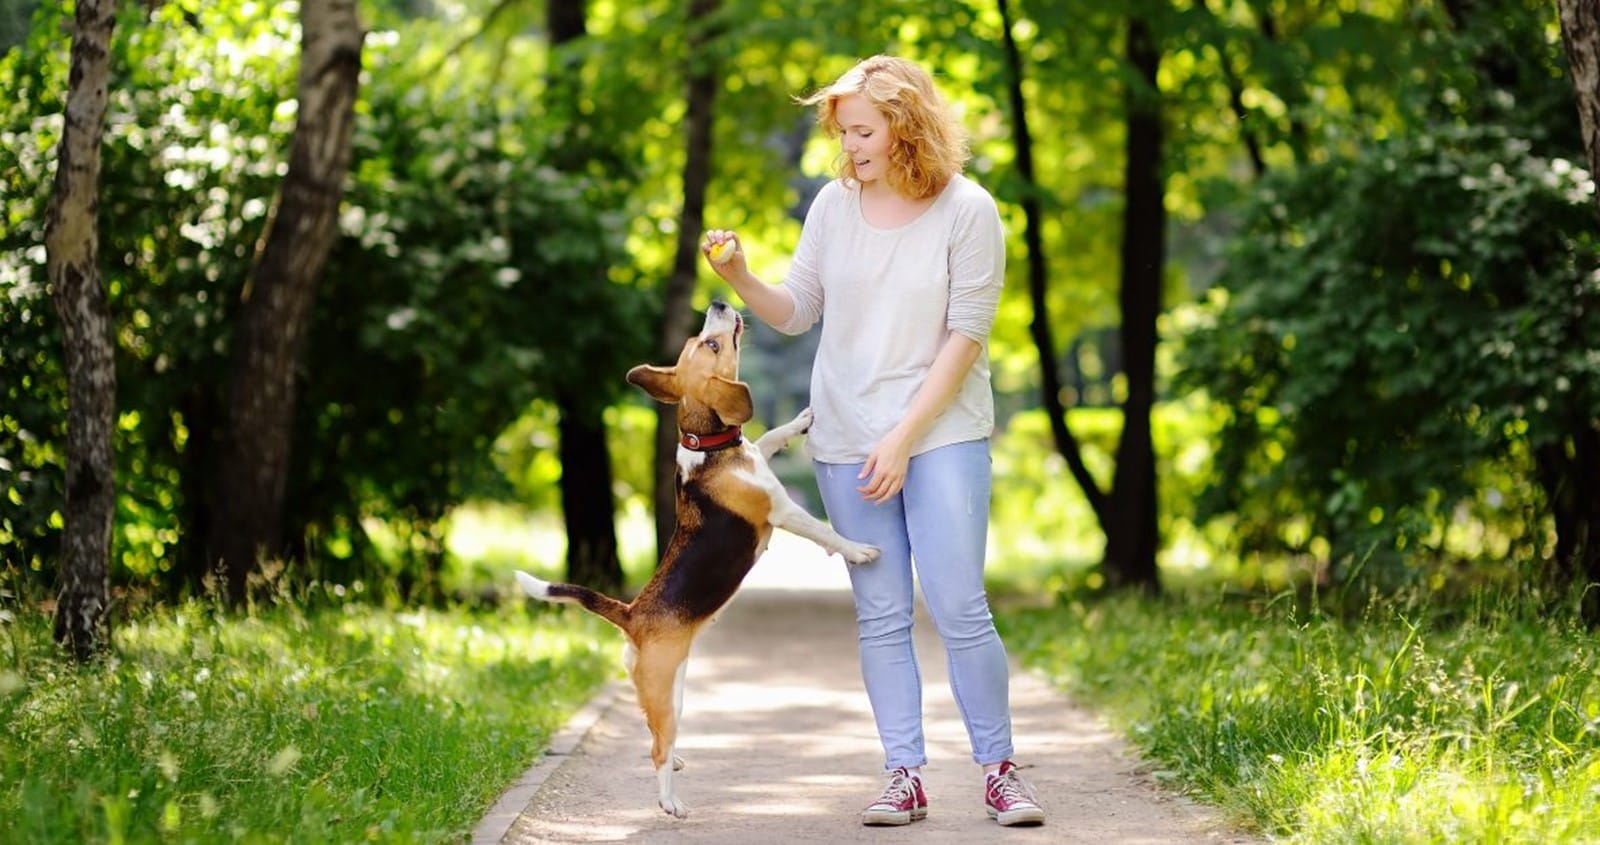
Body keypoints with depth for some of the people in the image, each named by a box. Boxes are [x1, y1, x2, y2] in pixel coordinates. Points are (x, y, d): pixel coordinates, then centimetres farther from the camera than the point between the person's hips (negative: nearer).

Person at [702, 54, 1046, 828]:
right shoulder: (835, 204, 4)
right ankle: (905, 778, 8)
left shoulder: (966, 211, -7)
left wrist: (904, 438, -14)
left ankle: (999, 770, 3)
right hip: (846, 439, 4)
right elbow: (796, 313, 9)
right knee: (881, 617, 4)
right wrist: (739, 279, -11)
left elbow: (966, 337, -9)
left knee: (959, 609, -9)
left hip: (943, 433, -4)